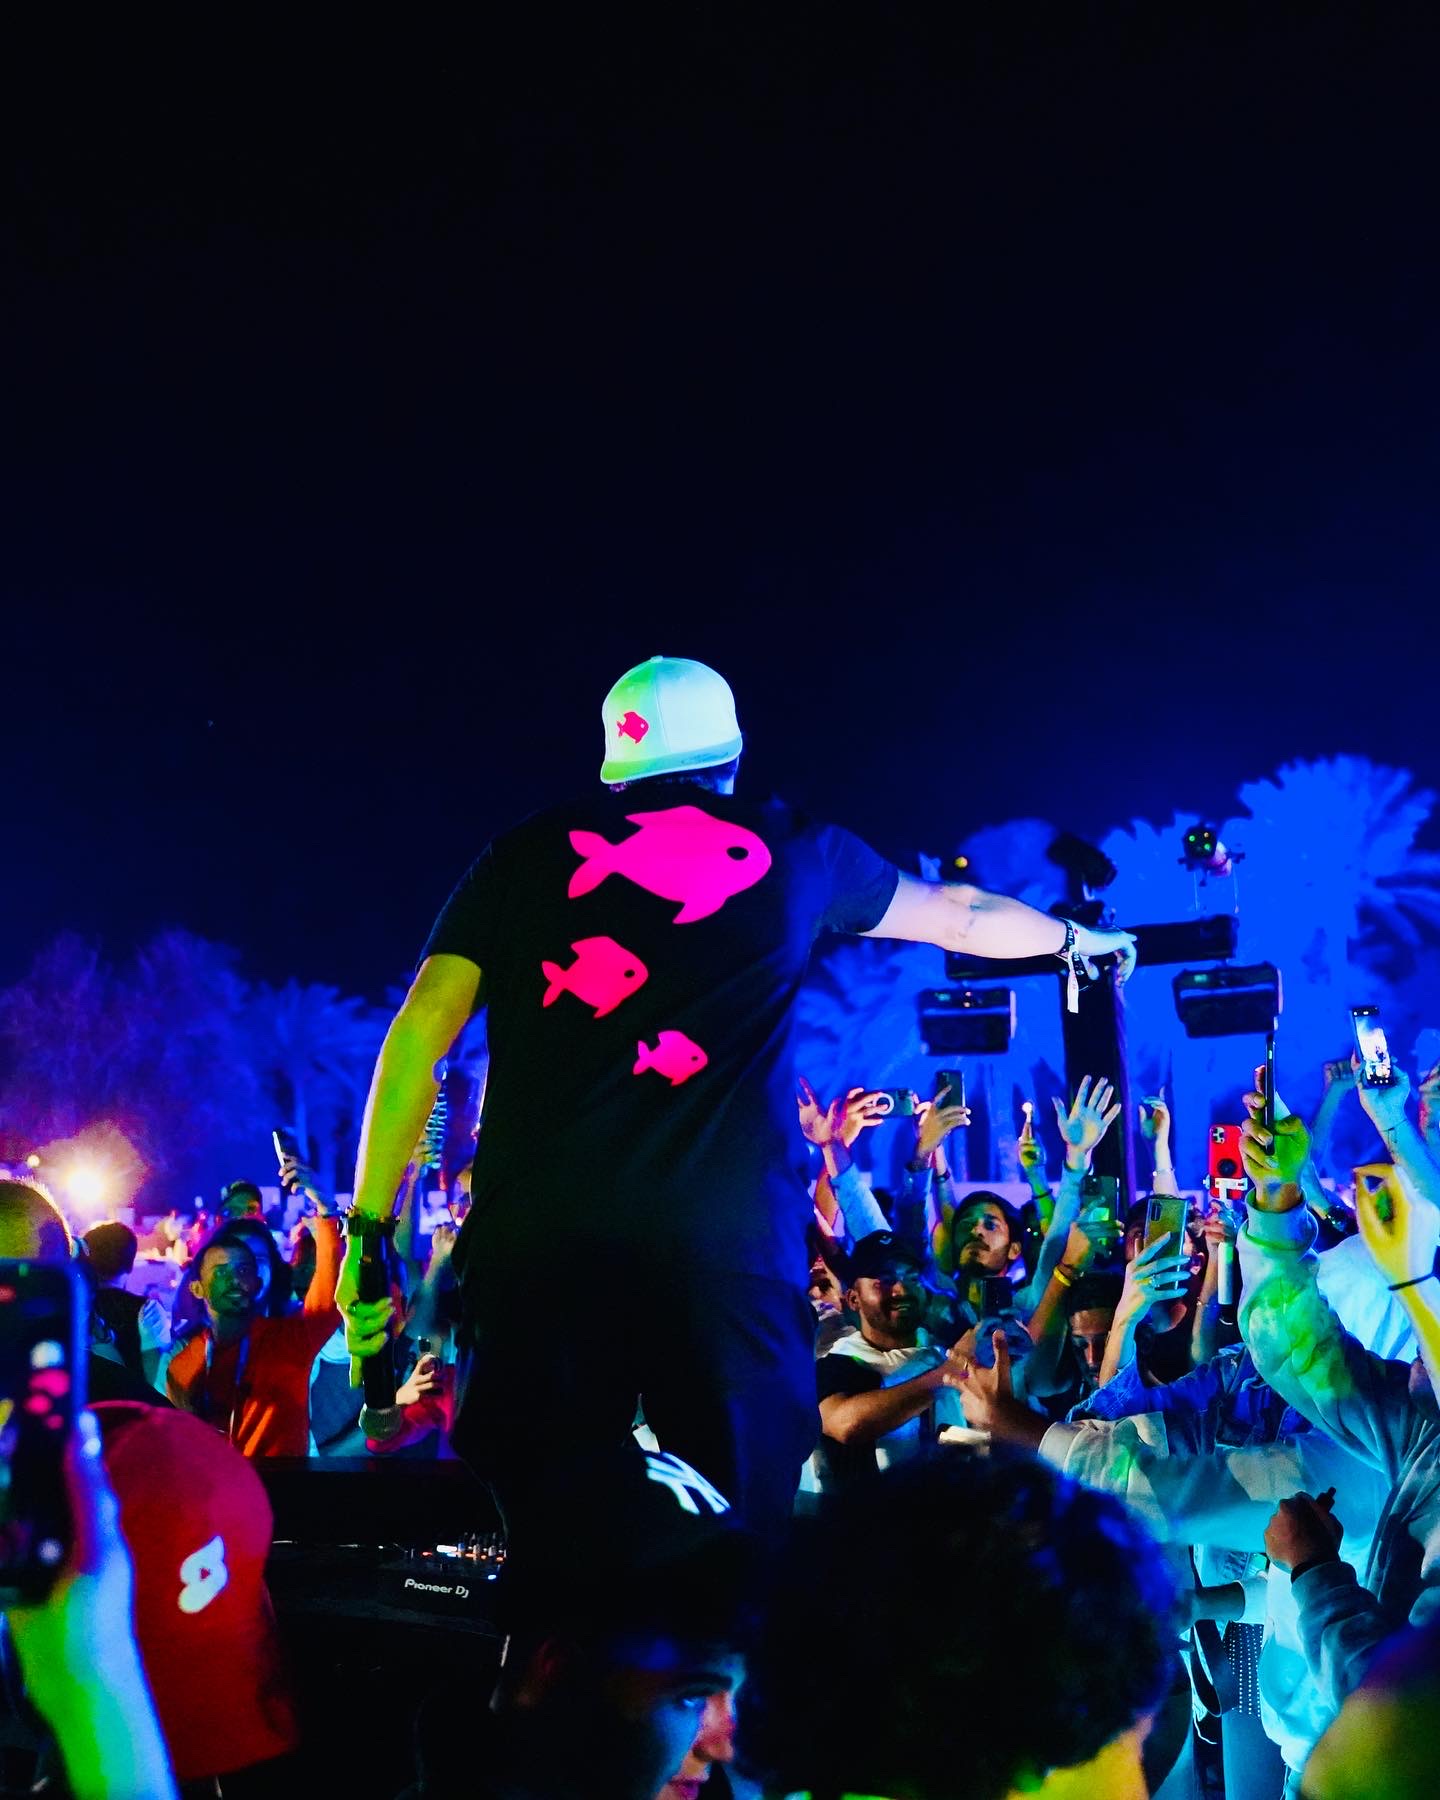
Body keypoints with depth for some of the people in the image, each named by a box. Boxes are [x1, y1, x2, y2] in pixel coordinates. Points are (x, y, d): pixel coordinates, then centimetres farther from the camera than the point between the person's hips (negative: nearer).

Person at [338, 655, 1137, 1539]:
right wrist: (1074, 937, 54)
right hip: (726, 1241, -1)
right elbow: (961, 914, 35)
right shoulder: (792, 850, 18)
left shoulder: (524, 855, 16)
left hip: (535, 1235, 1)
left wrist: (369, 1228, 11)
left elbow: (418, 1039, 9)